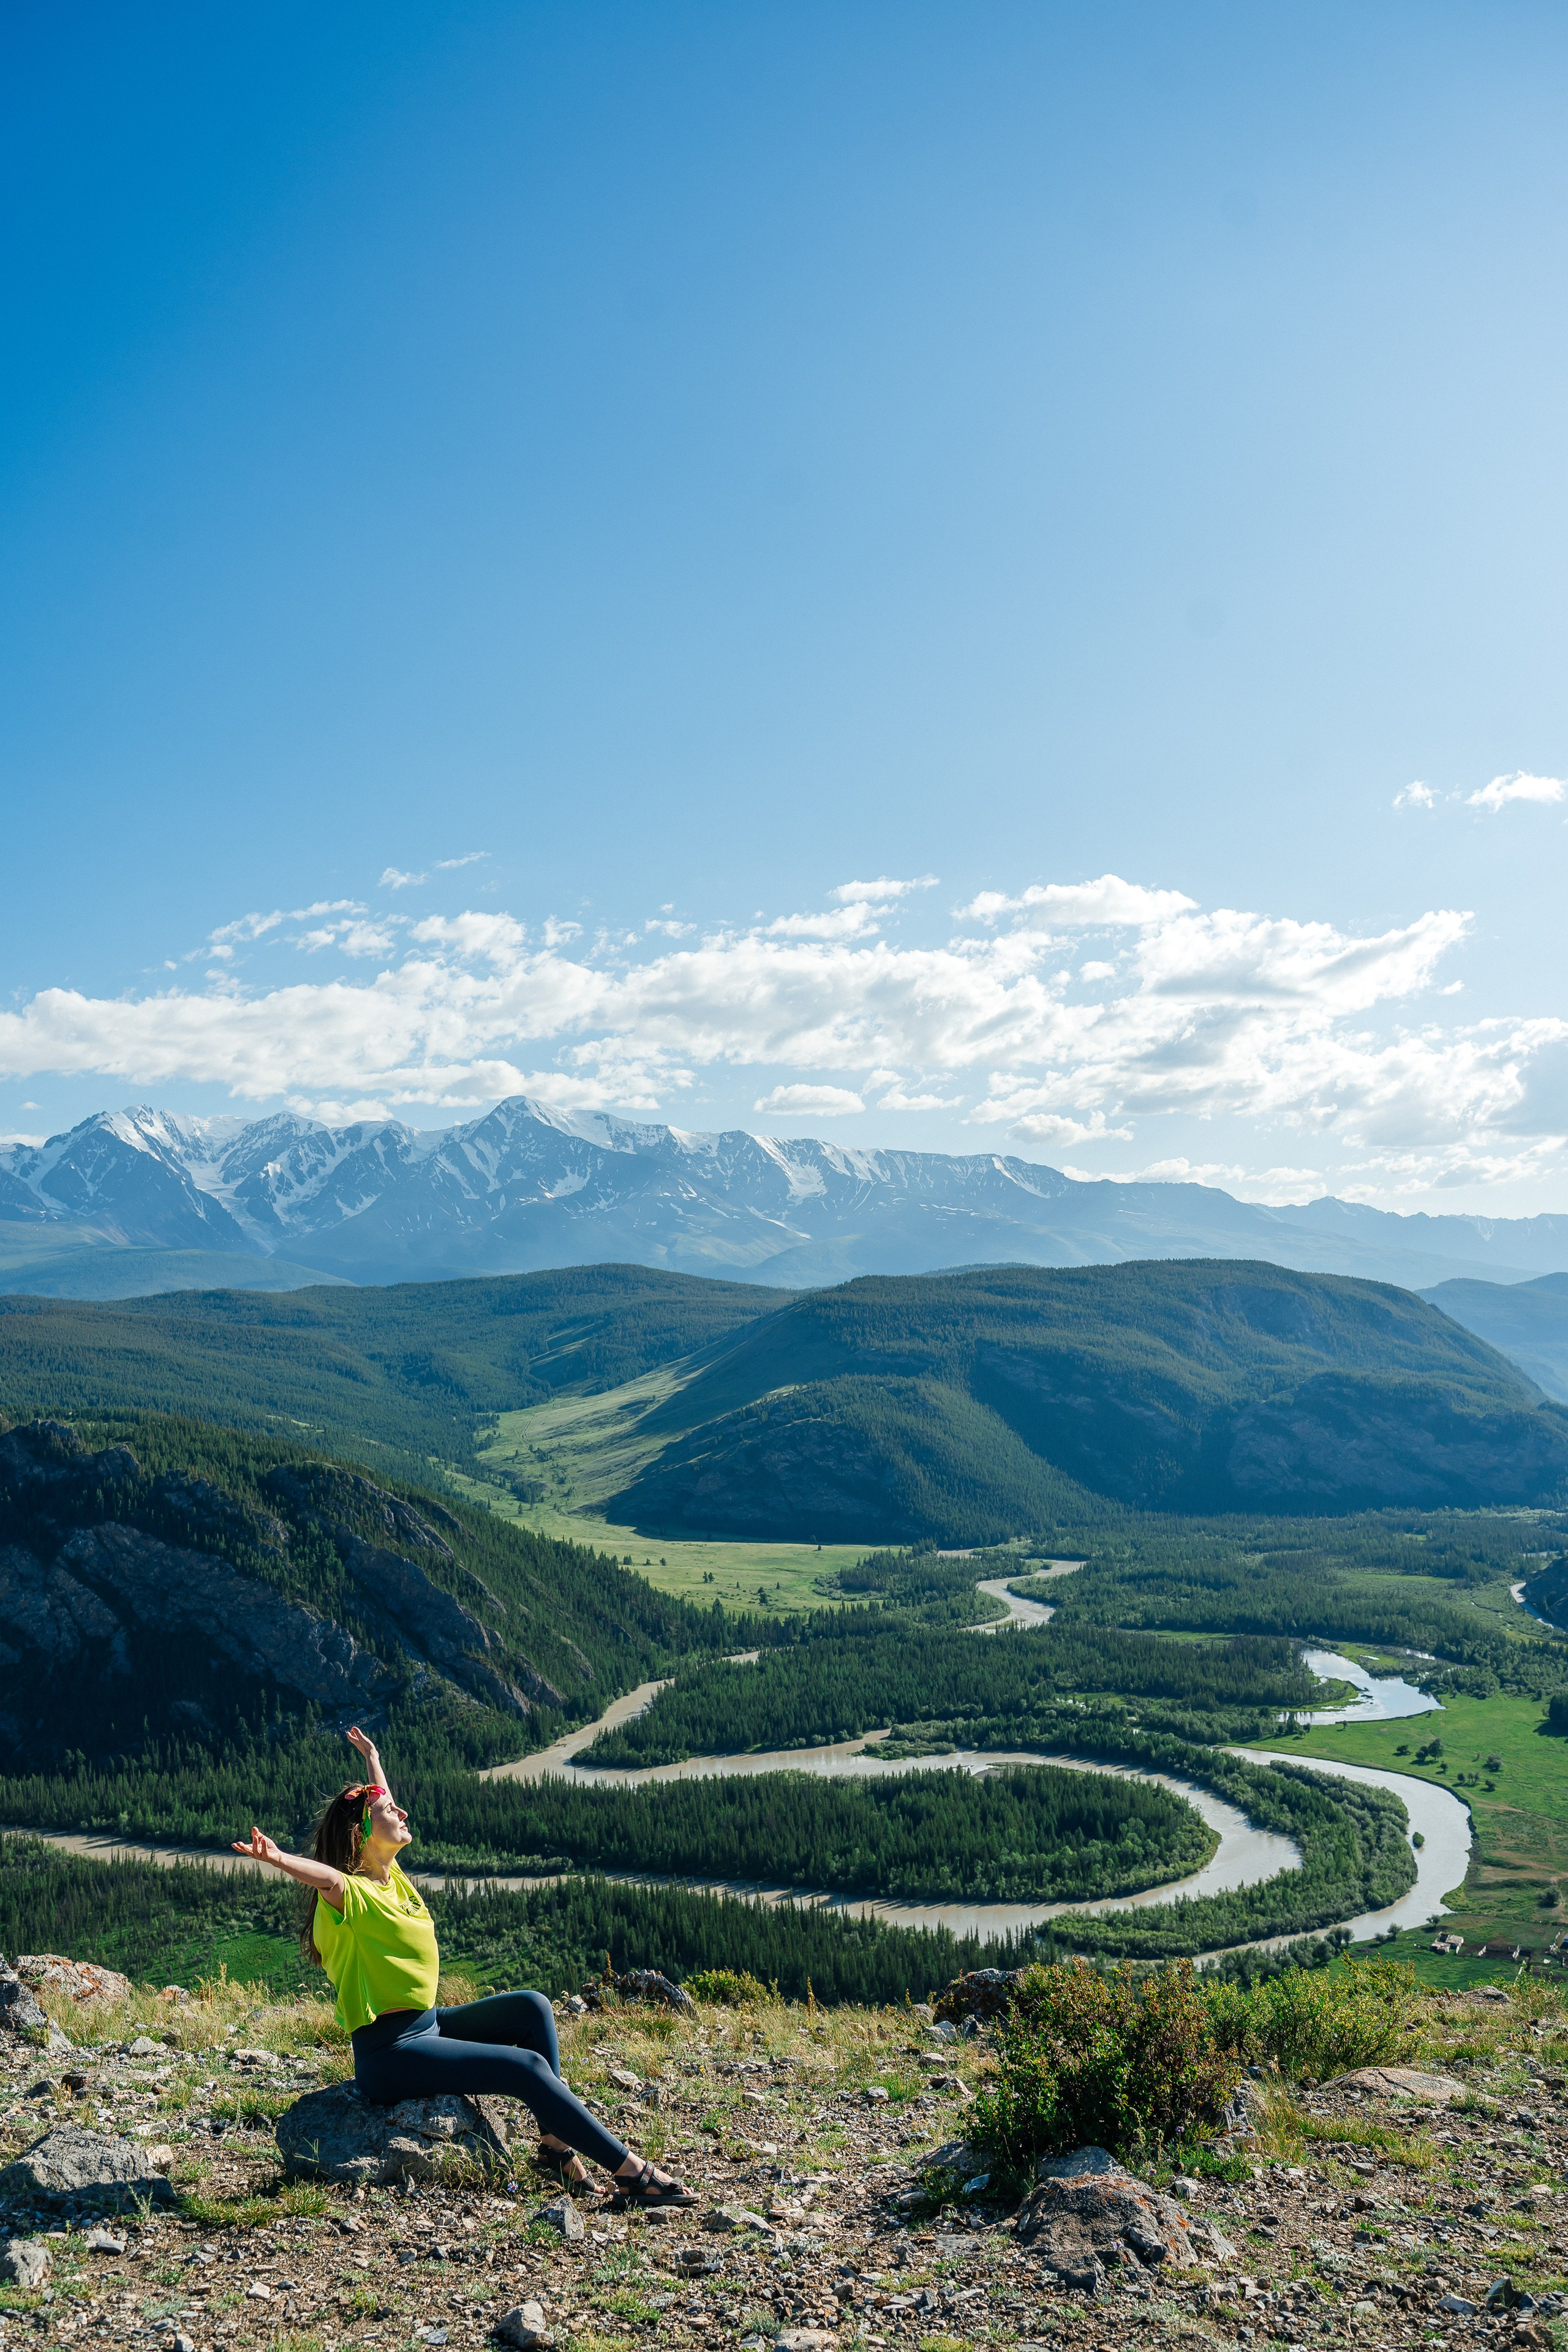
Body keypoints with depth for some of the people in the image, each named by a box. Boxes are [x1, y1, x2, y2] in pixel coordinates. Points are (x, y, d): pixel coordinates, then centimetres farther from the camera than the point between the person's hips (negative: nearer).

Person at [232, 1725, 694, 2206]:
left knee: (532, 2007, 5)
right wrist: (278, 1859, -62)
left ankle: (555, 2143, 6)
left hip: (426, 2026, 10)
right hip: (389, 2052, -10)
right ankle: (630, 2172, -11)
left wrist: (372, 1758, 40)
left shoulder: (391, 1877, 9)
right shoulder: (353, 1894, -17)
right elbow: (329, 1878, -43)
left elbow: (387, 1810, 28)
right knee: (527, 2067, -17)